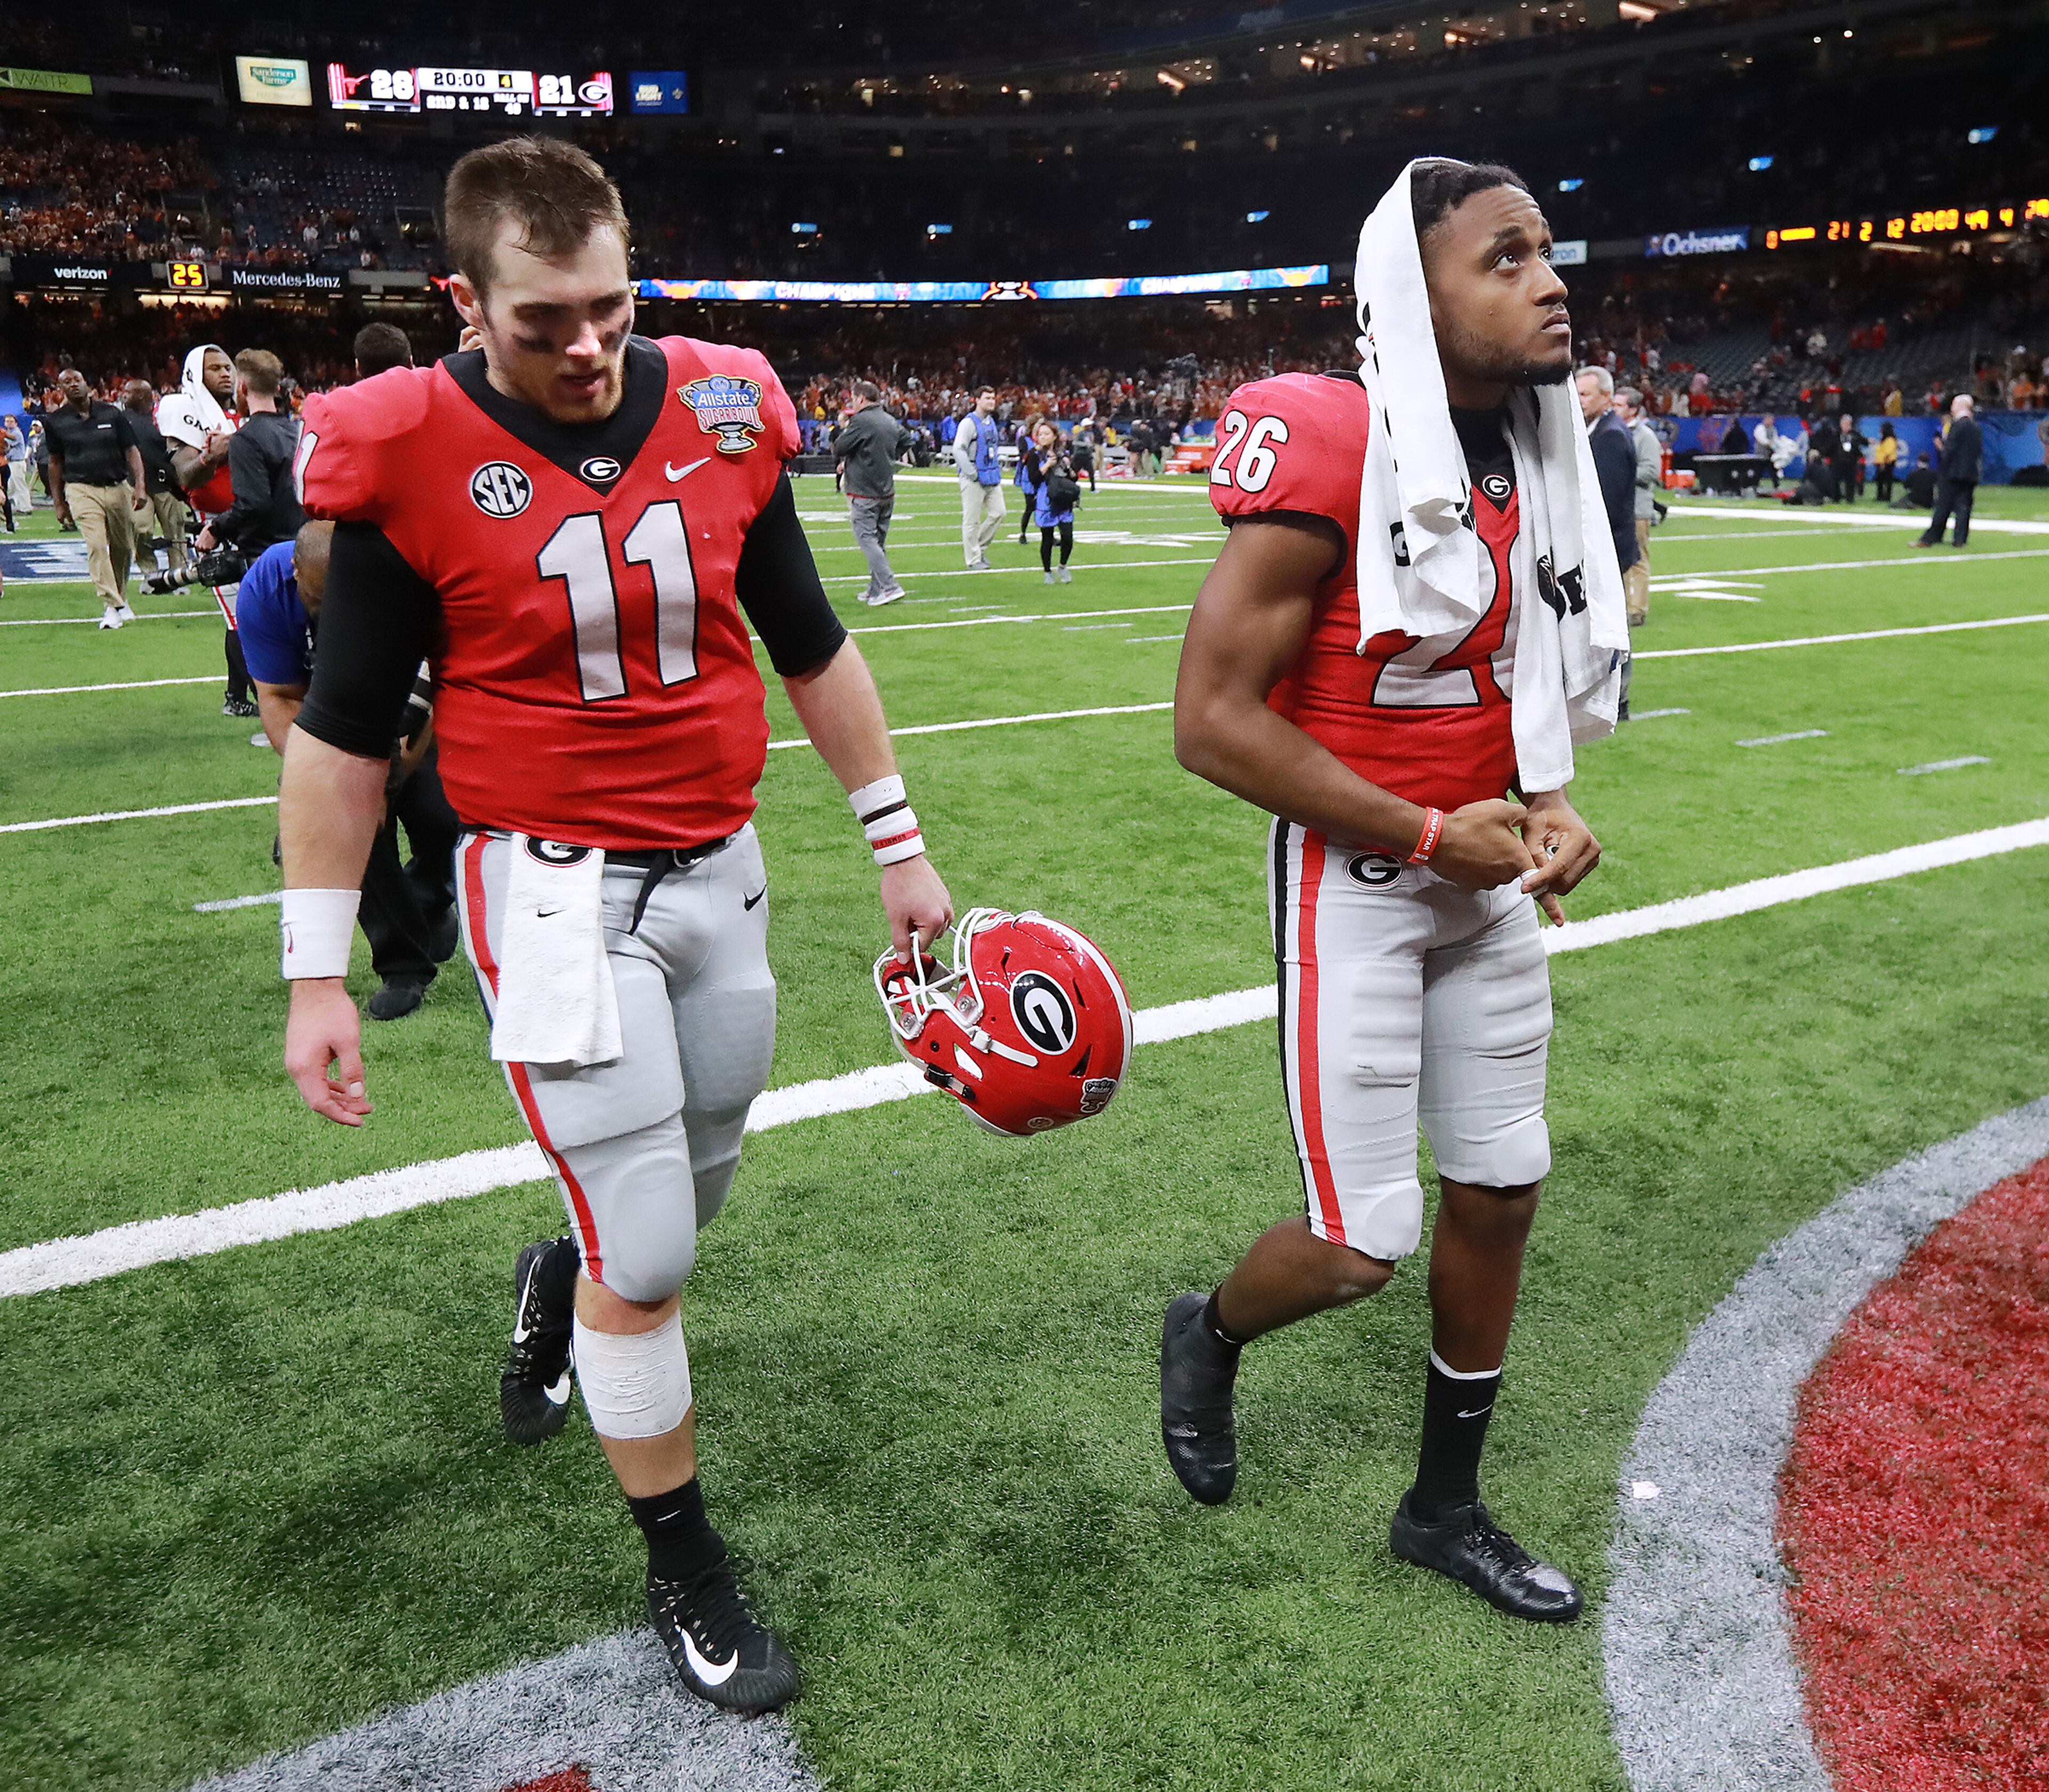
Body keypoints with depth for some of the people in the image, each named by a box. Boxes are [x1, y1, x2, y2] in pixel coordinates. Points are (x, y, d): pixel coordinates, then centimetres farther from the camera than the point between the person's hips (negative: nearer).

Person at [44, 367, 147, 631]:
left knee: (124, 548, 8)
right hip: (82, 490, -2)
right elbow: (55, 462, 12)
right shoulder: (55, 422, 5)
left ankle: (121, 600, 27)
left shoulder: (112, 414, 5)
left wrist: (139, 486, -8)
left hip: (118, 487, 2)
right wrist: (59, 502, 11)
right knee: (96, 546, -15)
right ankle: (111, 606, -17)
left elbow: (131, 451, 5)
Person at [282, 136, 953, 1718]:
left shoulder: (721, 412, -1)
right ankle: (686, 1568, 21)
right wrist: (317, 972, -3)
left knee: (686, 1191, 17)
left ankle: (562, 1287, 53)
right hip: (554, 890, -4)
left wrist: (900, 846, 11)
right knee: (646, 1255, -3)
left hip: (718, 871, 4)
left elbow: (813, 649, 9)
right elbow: (342, 733, -3)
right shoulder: (411, 458, -11)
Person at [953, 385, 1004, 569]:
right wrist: (972, 473, -19)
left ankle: (980, 547, 20)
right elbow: (958, 450, -19)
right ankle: (974, 559, 5)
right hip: (974, 480, -8)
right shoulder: (969, 422, -11)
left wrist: (998, 465, 17)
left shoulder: (991, 422, 15)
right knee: (972, 520, -2)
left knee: (998, 513, 4)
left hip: (992, 477, 8)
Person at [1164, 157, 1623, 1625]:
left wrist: (1549, 804, 0)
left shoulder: (1536, 458, 6)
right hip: (1355, 884, -8)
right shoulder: (1330, 453, -19)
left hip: (1487, 876, 8)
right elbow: (1213, 720, -21)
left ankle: (1447, 1506, 35)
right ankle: (1209, 1335, 34)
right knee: (1365, 1245, -3)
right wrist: (1426, 835, -17)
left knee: (1501, 1194, 14)